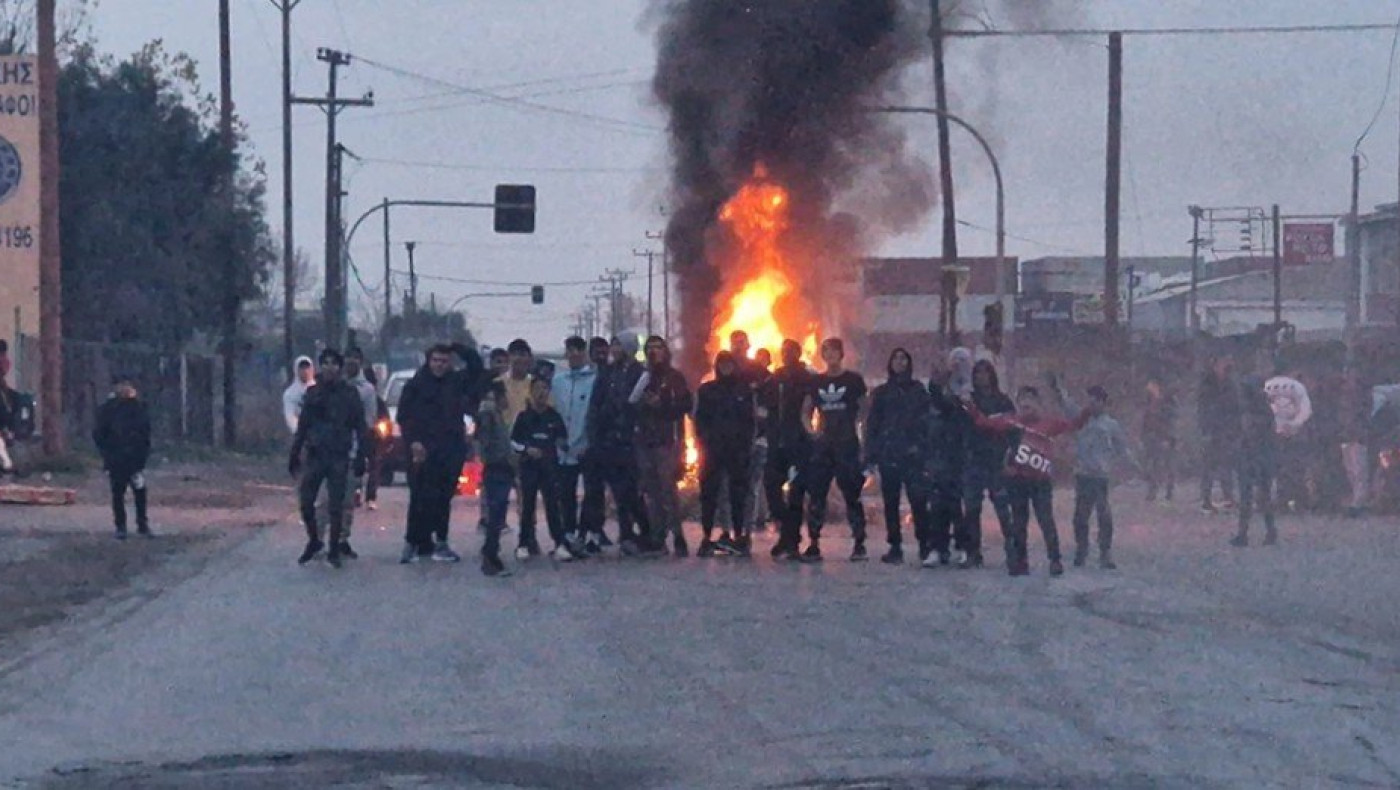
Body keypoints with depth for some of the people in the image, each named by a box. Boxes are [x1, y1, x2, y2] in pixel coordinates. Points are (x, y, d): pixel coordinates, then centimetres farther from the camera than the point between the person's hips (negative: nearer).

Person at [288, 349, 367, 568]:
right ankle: (314, 541, 20)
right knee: (306, 502, -1)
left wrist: (360, 457, -6)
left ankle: (334, 550, 9)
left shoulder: (349, 394, 0)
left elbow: (360, 427, -1)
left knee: (336, 506, -1)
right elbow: (302, 426, 12)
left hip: (339, 457, -2)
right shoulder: (313, 393, 7)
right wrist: (294, 455, 9)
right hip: (314, 455, 3)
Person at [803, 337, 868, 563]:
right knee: (816, 495, -1)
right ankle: (813, 544, 2)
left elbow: (864, 411, 4)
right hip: (822, 446, 4)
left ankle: (859, 544, -1)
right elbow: (806, 411, 16)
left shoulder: (853, 380, 3)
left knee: (851, 494, -5)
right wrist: (812, 432, -1)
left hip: (847, 444, -4)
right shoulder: (816, 381, 13)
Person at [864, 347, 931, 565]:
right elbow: (872, 424, 12)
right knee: (890, 502, 2)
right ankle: (894, 546, 6)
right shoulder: (881, 392, 14)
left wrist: (923, 446, -7)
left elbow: (927, 420, 5)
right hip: (888, 455, 2)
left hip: (913, 455, -2)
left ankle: (924, 544, -7)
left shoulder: (918, 390, 10)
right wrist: (870, 455, 4)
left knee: (917, 499, -12)